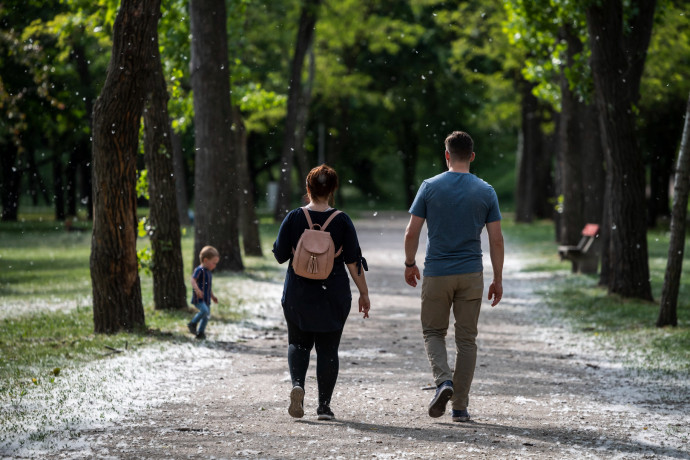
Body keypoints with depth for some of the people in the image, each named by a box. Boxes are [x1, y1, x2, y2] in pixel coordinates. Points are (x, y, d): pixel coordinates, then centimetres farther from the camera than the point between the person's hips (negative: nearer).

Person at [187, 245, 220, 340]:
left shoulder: (209, 272, 17)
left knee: (207, 316, 8)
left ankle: (200, 333, 18)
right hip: (198, 298, -9)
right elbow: (193, 280, -23)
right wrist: (197, 290, -37)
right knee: (204, 310, -27)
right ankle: (193, 324, -7)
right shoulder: (199, 270, -12)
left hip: (206, 299, 9)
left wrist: (212, 296, 28)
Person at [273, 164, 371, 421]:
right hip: (334, 294, 0)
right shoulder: (342, 221, -6)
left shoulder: (294, 218, -5)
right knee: (328, 348, 7)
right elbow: (354, 260, -4)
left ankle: (297, 383, -11)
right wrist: (364, 293, 3)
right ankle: (324, 406, 6)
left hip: (298, 294, 0)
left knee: (298, 342, 15)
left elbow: (280, 255, -1)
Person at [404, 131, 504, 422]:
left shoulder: (430, 187, -3)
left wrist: (410, 264, 12)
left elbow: (412, 233, -4)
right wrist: (498, 279, 7)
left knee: (433, 332, 13)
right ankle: (460, 406, 8)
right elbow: (496, 239, 0)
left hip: (436, 273, -1)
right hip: (471, 275, 1)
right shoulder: (485, 191, 0)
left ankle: (443, 380, -13)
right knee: (466, 338, 8)